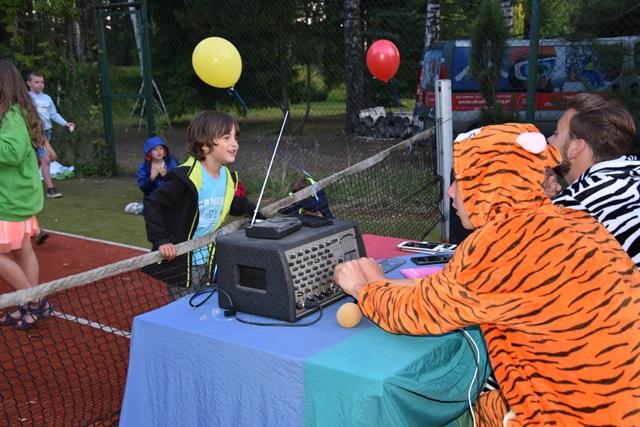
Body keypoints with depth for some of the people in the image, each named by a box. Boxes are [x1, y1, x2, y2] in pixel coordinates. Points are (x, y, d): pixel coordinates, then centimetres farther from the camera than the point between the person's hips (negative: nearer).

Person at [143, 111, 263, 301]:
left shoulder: (229, 178, 1)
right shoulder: (187, 177, -23)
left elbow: (237, 204, 20)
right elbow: (152, 204, -21)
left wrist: (259, 216, 6)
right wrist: (160, 240, -26)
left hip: (209, 262, 7)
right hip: (181, 263, -7)